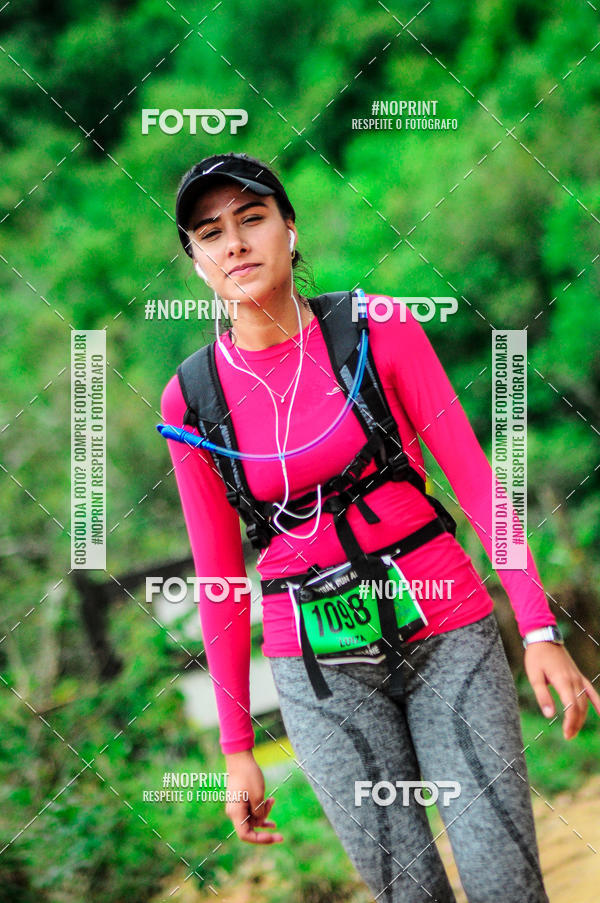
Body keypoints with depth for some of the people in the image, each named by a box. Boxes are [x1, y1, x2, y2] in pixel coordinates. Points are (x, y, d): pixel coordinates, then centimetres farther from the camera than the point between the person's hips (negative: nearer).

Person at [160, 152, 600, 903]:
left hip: (446, 634, 0)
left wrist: (540, 629, -12)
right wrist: (236, 747, 5)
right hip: (322, 666, 1)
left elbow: (472, 475, -5)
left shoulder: (378, 328, -5)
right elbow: (218, 574, 4)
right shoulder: (190, 402, -2)